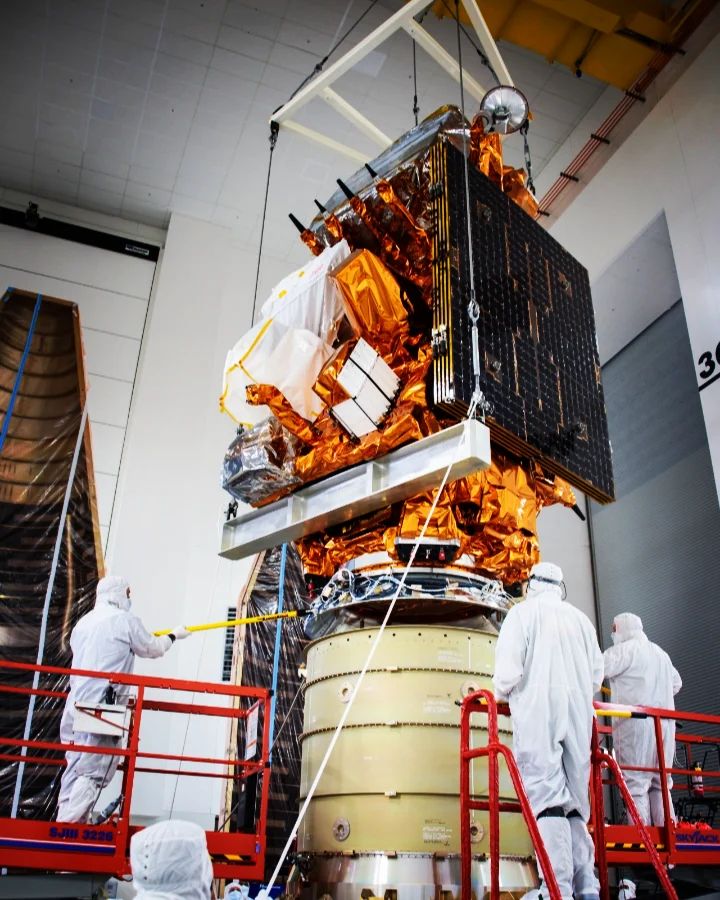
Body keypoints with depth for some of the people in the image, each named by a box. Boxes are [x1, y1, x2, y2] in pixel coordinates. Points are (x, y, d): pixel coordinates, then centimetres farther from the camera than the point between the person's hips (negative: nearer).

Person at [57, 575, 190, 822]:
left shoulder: (83, 623, 16)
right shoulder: (125, 620, -6)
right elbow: (152, 649, 6)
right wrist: (173, 636, 24)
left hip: (76, 708, 8)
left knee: (75, 769, 12)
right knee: (92, 773, -6)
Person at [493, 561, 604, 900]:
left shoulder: (522, 613, -1)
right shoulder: (581, 619, 14)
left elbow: (507, 671, -9)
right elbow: (596, 676, 14)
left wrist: (501, 694, 10)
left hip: (537, 717, -5)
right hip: (578, 717, 5)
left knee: (547, 795, -8)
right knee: (574, 796, 10)